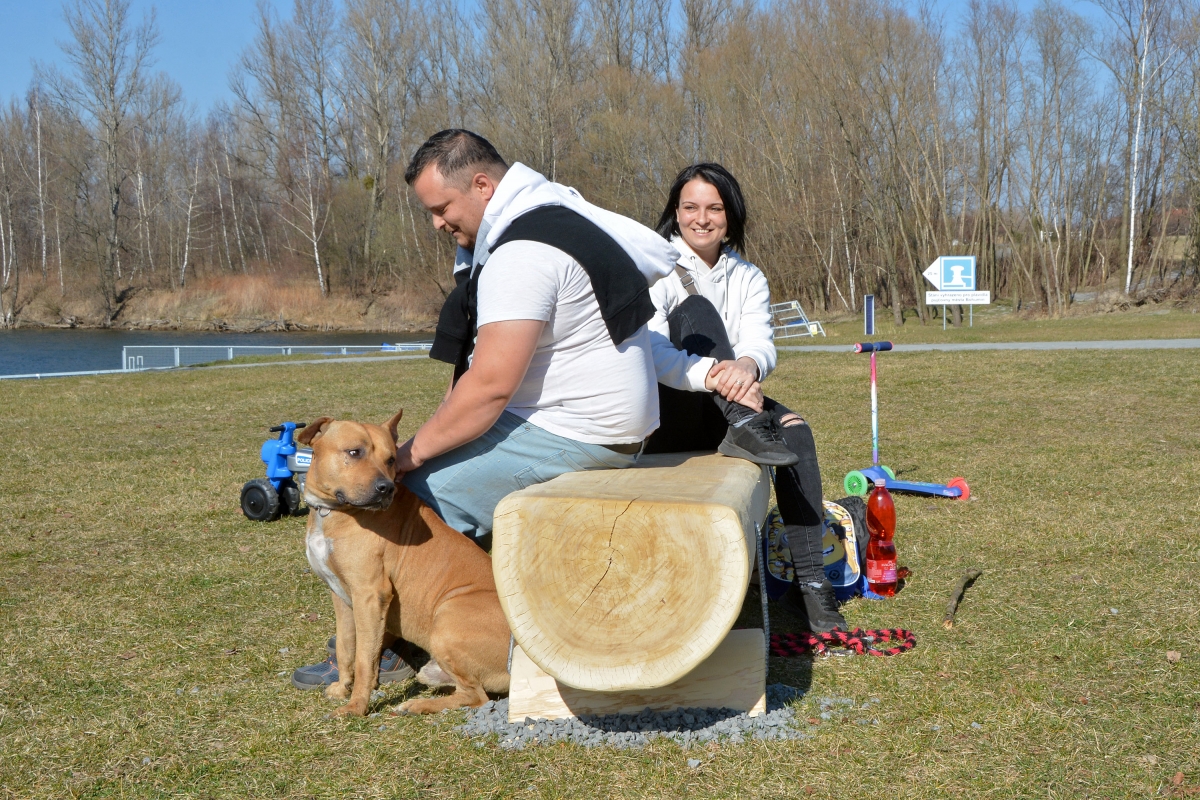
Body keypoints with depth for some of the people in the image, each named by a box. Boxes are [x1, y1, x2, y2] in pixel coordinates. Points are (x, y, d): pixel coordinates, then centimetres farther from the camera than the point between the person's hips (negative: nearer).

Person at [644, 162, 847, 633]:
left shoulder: (748, 278, 9)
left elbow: (761, 344, -8)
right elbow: (650, 352, -24)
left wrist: (747, 366, -34)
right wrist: (715, 376, -42)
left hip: (715, 413, 4)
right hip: (664, 419, -4)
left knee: (795, 431, -25)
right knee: (695, 309, -23)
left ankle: (809, 584, -24)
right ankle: (744, 427, -40)